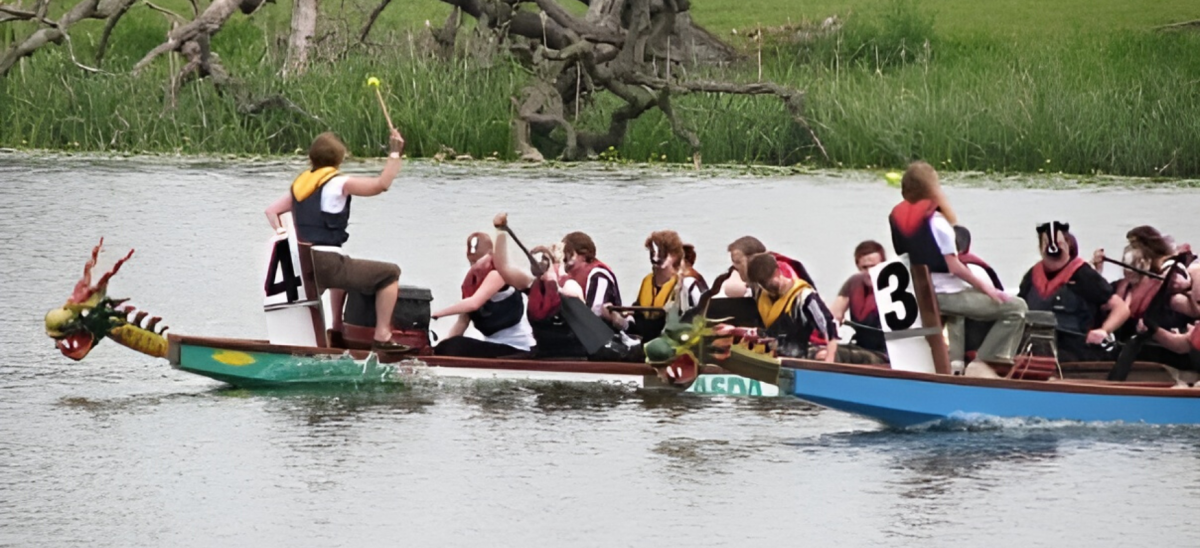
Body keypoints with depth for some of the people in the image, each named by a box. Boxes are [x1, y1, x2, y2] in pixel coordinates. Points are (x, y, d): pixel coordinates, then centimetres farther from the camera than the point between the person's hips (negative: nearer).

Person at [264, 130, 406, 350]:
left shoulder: (300, 184, 14)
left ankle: (337, 329, 46)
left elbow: (271, 211, 17)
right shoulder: (338, 183, -6)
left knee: (345, 270, 41)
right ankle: (382, 336, -7)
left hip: (303, 265, 8)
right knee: (390, 273, 1)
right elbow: (381, 184, -14)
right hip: (327, 264, -8)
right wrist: (395, 153, -7)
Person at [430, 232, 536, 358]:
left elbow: (474, 303, -29)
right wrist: (442, 345, -7)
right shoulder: (471, 280, 10)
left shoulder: (497, 274, -14)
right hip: (495, 345, 8)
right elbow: (463, 320, 7)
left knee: (453, 348, -24)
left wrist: (435, 314, -30)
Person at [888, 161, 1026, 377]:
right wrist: (986, 289, -12)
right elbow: (953, 266, -18)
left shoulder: (897, 217, 3)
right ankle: (982, 363, -12)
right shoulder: (935, 220, -16)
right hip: (946, 294, -9)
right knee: (1015, 307, -9)